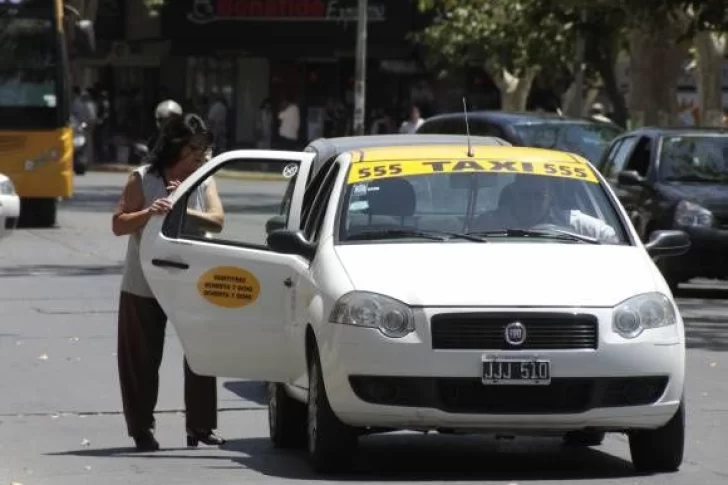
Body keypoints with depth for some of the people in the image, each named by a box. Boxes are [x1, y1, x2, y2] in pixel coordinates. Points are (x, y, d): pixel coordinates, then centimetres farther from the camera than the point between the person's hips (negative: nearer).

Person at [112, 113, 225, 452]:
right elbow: (118, 225, -7)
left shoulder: (204, 180, 3)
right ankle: (142, 430, 10)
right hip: (144, 287, -2)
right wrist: (148, 213, -24)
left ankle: (200, 426, 6)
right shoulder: (143, 179, -5)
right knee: (143, 361, 2)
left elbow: (217, 220, -11)